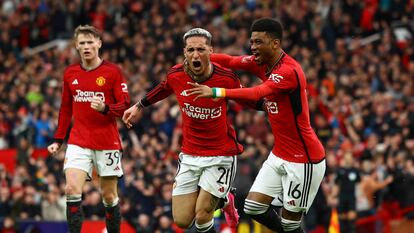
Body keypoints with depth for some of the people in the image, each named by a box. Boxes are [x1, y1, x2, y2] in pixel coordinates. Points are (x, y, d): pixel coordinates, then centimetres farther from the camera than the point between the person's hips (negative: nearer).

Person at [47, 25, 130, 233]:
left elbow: (125, 106, -6)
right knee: (72, 190, -16)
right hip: (78, 142, 2)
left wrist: (105, 108, -25)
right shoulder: (70, 73, 9)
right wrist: (58, 140, 15)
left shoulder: (112, 71, -3)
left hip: (107, 143, -2)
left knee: (109, 196, 5)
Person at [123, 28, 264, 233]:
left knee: (202, 217, -13)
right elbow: (163, 89, 15)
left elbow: (251, 102, 0)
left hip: (220, 156, -4)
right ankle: (223, 199, 31)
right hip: (189, 156, 4)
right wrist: (139, 106, 28)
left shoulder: (226, 78, -17)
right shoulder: (176, 75, -9)